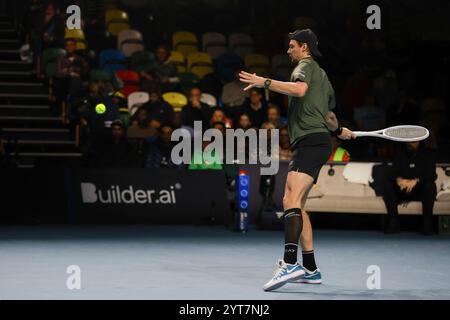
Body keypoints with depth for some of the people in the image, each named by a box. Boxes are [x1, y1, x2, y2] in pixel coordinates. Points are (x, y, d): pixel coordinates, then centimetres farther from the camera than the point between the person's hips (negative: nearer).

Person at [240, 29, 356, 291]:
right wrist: (339, 131, 63)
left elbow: (300, 89, -23)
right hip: (314, 143, 10)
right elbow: (329, 115, 44)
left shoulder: (306, 65, 2)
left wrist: (265, 82, -25)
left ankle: (290, 263, -40)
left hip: (311, 140, -10)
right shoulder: (321, 75, 30)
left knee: (292, 200, -25)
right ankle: (310, 269, 14)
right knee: (295, 204, 12)